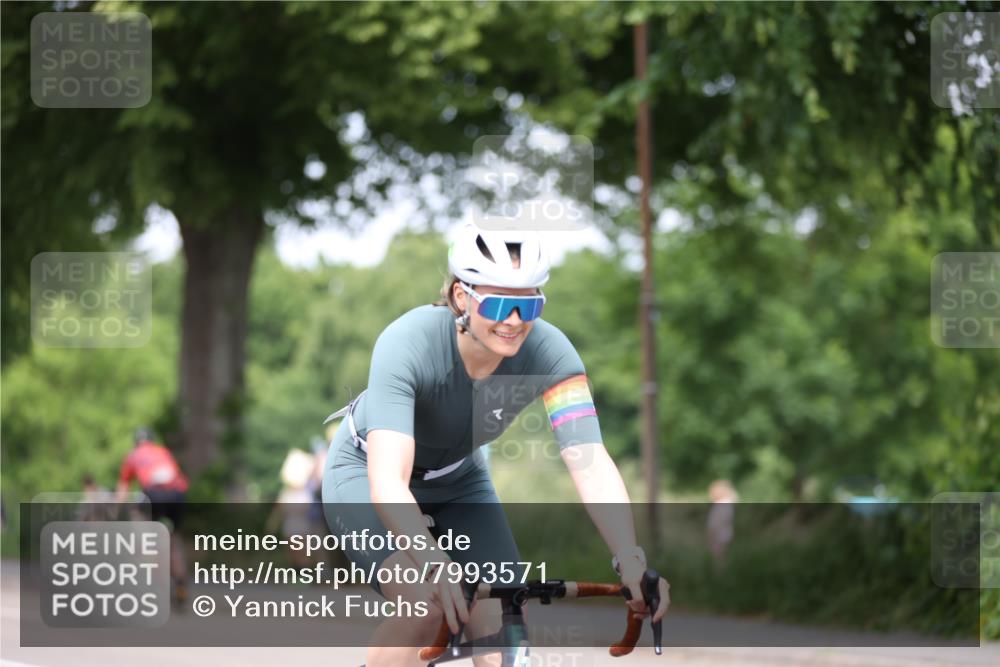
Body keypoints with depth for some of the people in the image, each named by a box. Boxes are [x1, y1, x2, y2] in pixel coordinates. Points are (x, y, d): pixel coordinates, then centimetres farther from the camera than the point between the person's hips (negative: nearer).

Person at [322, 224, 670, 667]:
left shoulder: (547, 351, -27)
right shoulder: (408, 344, -37)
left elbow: (591, 462, -35)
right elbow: (387, 481, -47)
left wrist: (631, 560, -50)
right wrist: (435, 566, -62)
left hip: (458, 481, 4)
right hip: (366, 471, -4)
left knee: (504, 626, -15)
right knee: (424, 605, -28)